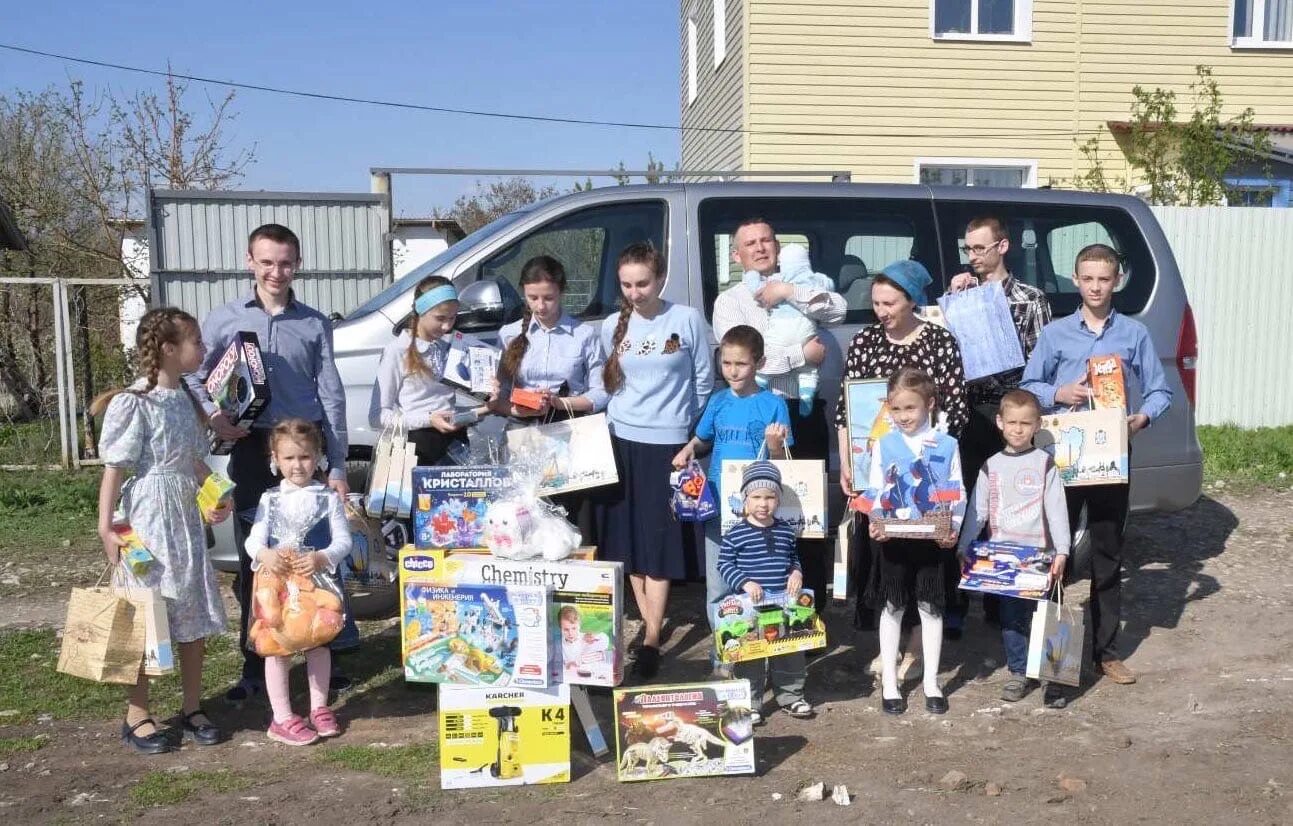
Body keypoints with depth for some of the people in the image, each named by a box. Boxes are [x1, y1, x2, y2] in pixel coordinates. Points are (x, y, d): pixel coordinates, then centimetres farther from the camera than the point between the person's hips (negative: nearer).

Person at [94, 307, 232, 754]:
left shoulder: (185, 399, 10)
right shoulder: (133, 403, -13)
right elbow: (114, 469, -13)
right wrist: (105, 529, -16)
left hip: (188, 519, 7)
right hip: (148, 521, -7)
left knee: (195, 616, 10)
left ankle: (192, 708, 22)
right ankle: (136, 716, 14)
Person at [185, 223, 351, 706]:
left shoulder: (315, 324, 5)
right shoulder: (224, 319, 5)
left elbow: (332, 396, 4)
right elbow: (194, 377, 11)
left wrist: (337, 467, -1)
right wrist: (215, 416, -10)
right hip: (253, 449, 0)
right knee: (255, 562, 6)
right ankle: (255, 668, 17)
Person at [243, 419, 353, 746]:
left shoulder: (328, 498, 0)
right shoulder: (270, 499, 2)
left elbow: (343, 540, -5)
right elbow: (254, 538, -8)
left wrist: (321, 558, -25)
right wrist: (264, 554, -30)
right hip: (278, 582, -1)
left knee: (319, 643, 11)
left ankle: (319, 708, 26)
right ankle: (282, 718, 10)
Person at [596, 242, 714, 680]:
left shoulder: (687, 320, -6)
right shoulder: (612, 326, 5)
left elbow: (704, 381, 2)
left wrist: (688, 425, 7)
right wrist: (621, 414, 8)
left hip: (667, 442, -4)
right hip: (621, 440, 4)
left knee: (658, 542, -3)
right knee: (627, 537, 8)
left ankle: (652, 641, 1)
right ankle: (649, 621, 23)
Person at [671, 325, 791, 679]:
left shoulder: (772, 404, -7)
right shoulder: (718, 402, 4)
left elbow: (781, 463, -5)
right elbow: (703, 439, 18)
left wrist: (775, 445, -26)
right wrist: (688, 450, -2)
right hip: (718, 505, 4)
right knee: (718, 587, 9)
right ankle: (723, 656, 22)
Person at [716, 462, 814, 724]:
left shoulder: (786, 530, 6)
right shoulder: (736, 534, -9)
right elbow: (724, 565, -7)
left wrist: (796, 573, -3)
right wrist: (744, 582, -20)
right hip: (748, 606, -4)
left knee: (790, 652, 14)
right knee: (749, 657, 5)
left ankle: (790, 696, 31)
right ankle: (750, 703, 17)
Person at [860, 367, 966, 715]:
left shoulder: (947, 445, -1)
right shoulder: (884, 445, 1)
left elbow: (958, 494, 0)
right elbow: (874, 493, 2)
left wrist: (953, 528, -14)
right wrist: (875, 524, -15)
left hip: (932, 539, 0)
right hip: (893, 541, 1)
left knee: (930, 607, 9)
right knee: (891, 608, 8)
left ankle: (931, 683, 21)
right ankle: (889, 683, 18)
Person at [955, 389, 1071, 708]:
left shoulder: (1044, 464, -1)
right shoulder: (991, 466, 7)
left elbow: (1057, 510, -4)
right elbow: (977, 510, 9)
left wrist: (1061, 551, -12)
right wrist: (963, 547, 3)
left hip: (1038, 554, -3)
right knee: (1010, 617, 8)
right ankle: (1019, 672, 21)